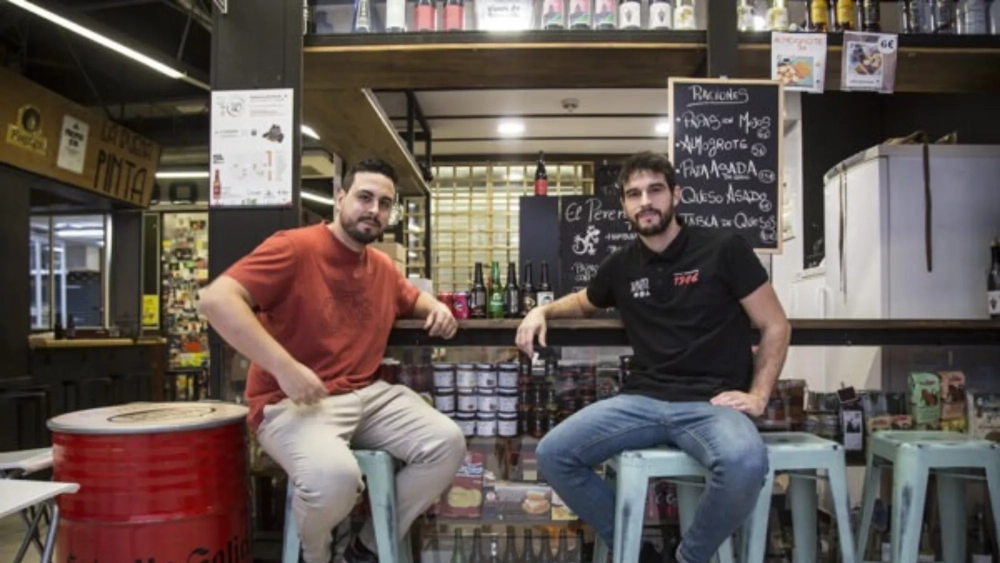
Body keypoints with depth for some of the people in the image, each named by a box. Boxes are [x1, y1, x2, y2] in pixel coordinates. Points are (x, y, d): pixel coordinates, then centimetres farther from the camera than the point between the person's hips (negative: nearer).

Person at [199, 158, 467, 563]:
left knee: (447, 443, -9)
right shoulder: (295, 247, -10)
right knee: (334, 475, -35)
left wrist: (437, 308, 10)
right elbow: (216, 299, -21)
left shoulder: (383, 267, 14)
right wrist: (284, 367, -26)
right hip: (291, 403, -7)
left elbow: (412, 298, 37)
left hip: (368, 396, 7)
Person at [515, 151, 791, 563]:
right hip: (642, 401, 4)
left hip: (711, 402, -3)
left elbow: (775, 326, 3)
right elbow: (584, 303, 32)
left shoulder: (724, 249, -2)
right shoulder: (621, 266, 10)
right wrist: (543, 310, 12)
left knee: (744, 463, -36)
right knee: (553, 454, -12)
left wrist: (758, 395, -6)